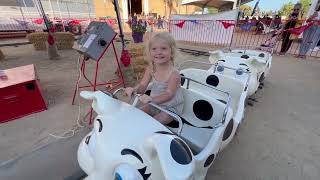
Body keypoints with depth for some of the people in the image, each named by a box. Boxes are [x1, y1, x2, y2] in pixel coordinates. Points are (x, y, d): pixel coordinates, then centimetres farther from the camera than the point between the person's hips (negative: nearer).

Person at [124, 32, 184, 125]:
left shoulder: (174, 74, -25)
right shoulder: (150, 69, -7)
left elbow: (168, 94, -32)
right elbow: (142, 85, -6)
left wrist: (151, 99, -47)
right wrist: (134, 89, -29)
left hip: (171, 108, -5)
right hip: (154, 104, 6)